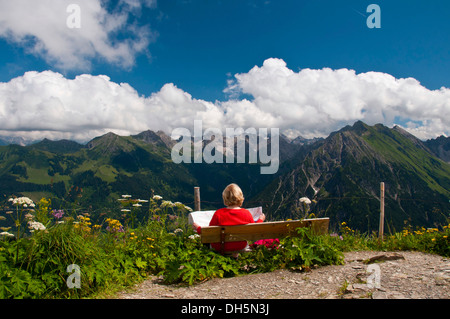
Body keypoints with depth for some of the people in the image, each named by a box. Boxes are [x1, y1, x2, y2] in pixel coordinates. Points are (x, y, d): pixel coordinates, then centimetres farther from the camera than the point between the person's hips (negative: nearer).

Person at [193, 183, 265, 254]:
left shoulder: (218, 213, -23)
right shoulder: (247, 213, -17)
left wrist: (198, 228, 7)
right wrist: (260, 220, 16)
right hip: (241, 246, 2)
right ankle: (234, 252, 19)